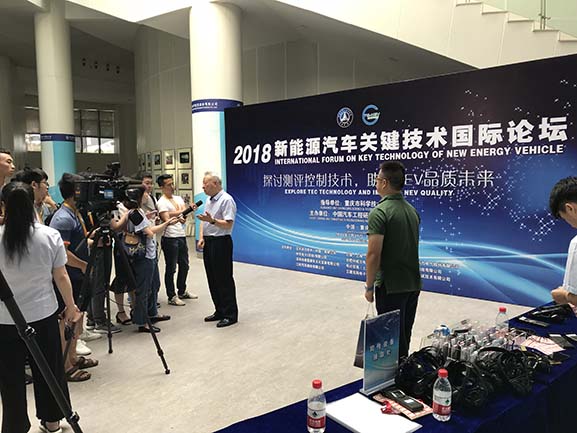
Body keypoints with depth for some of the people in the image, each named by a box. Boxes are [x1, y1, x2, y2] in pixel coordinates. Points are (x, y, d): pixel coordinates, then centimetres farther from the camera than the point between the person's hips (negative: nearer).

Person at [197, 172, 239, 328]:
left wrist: (212, 220, -30)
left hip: (221, 243, -9)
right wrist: (201, 237, 4)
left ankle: (230, 315, 7)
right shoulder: (209, 200, 15)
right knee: (212, 279, 14)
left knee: (224, 280, -3)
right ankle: (219, 311, 25)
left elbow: (228, 224, -20)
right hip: (208, 243, 9)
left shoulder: (226, 200, -13)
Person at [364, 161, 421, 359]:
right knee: (404, 335, 19)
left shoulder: (379, 212, -18)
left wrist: (369, 286, -11)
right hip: (413, 284, 8)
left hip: (391, 286, -8)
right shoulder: (412, 210, 8)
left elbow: (374, 254, -21)